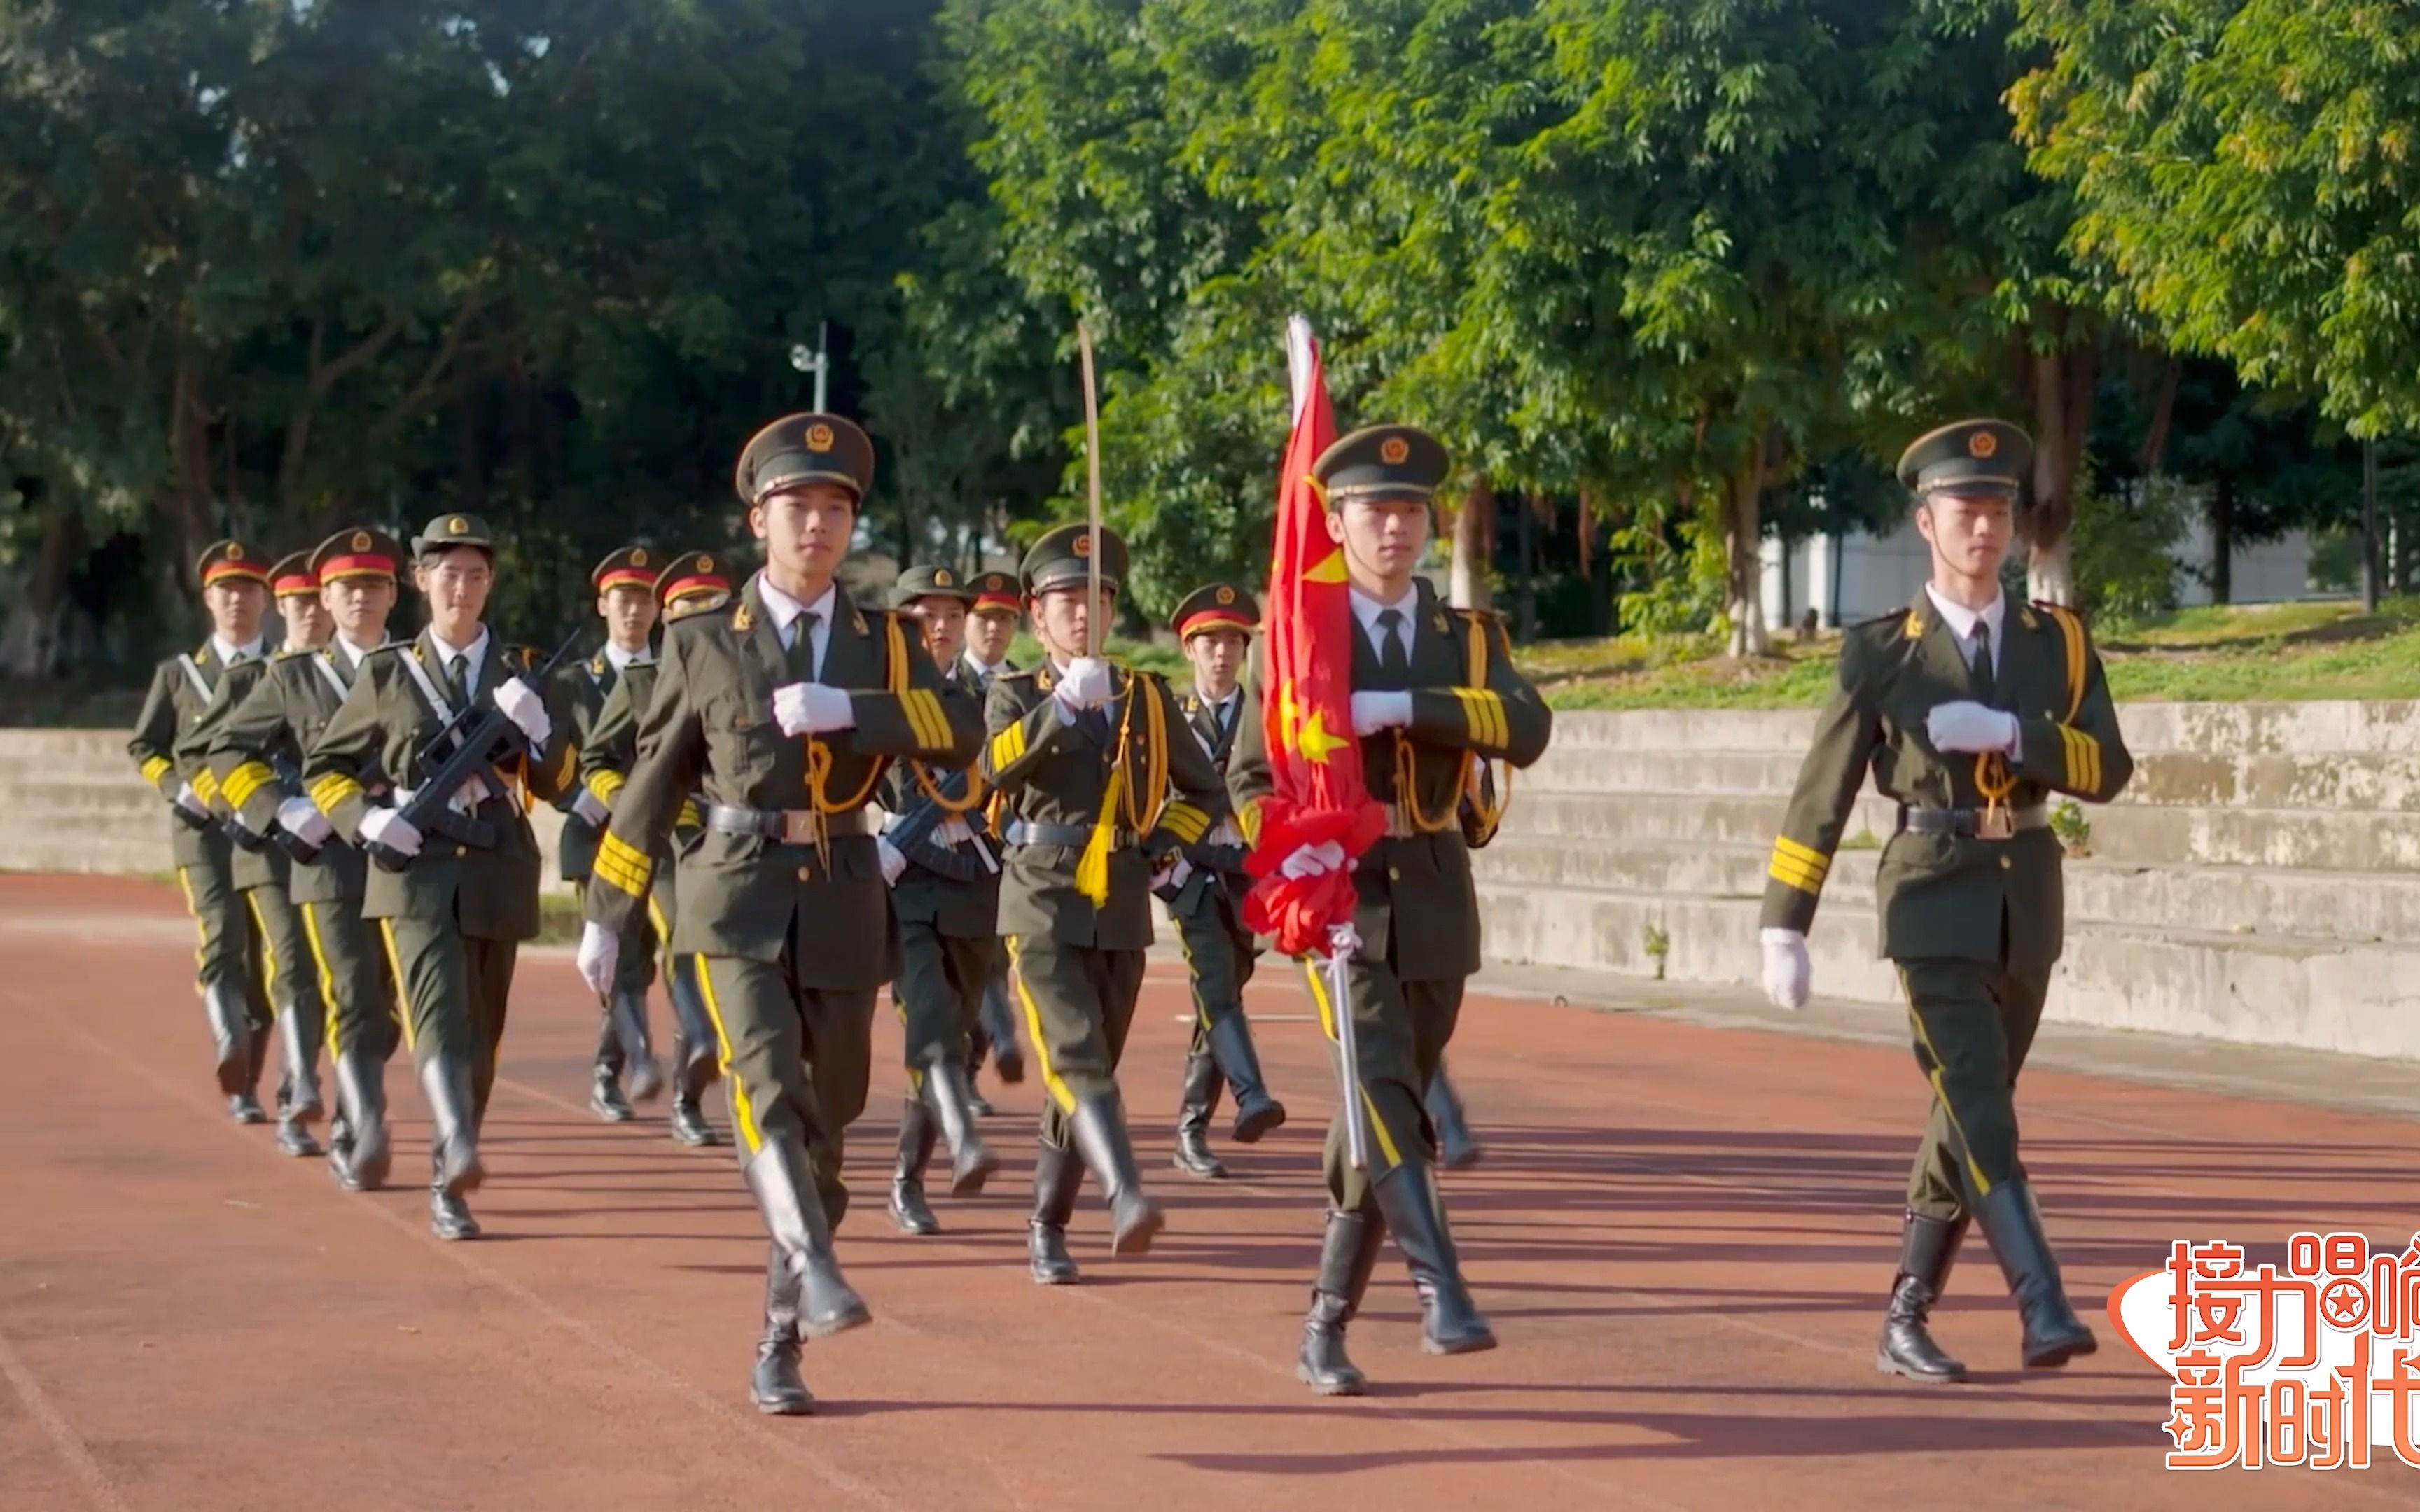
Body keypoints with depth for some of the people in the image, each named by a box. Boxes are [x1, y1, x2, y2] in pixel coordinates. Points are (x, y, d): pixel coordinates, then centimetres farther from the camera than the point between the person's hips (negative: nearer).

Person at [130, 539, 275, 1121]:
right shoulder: (178, 674, 10)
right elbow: (143, 747, 13)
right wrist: (180, 789, -5)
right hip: (204, 828, -1)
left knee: (264, 960, 5)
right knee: (221, 937, -24)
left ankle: (245, 1085, 17)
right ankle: (230, 1049, -43)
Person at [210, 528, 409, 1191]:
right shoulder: (294, 678, 7)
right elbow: (228, 751, 8)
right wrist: (284, 810, -6)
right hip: (332, 862, -2)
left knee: (386, 1007, 10)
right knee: (352, 1003, -12)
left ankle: (344, 1132, 27)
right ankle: (367, 1136, -20)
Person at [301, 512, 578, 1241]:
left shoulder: (524, 670, 9)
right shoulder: (386, 672, 6)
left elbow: (561, 783, 7)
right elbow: (323, 768, 11)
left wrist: (537, 728, -13)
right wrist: (367, 818, -7)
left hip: (499, 876, 3)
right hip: (416, 870, -3)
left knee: (481, 1037, 9)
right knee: (438, 1014, -23)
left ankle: (446, 1186, 23)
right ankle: (458, 1149, -43)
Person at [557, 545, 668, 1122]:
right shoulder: (573, 682, 9)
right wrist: (579, 798, -12)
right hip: (601, 837, -2)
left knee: (636, 961, 7)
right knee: (619, 956, -17)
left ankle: (606, 1078, 19)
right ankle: (641, 1058, -32)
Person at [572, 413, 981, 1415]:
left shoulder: (886, 644, 7)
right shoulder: (703, 644, 4)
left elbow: (962, 731, -10)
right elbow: (652, 783, 10)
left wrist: (845, 709, -23)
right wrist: (605, 916, 12)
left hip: (843, 903, 2)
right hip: (737, 897, -2)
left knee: (825, 1121, 7)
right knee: (766, 1085, -25)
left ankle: (778, 1347, 17)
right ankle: (816, 1273, -41)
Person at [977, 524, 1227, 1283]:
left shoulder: (1148, 697, 11)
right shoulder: (1015, 695, 4)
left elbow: (1205, 793, 19)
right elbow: (999, 767, -18)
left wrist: (1157, 847, 2)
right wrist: (1061, 705, -32)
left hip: (1123, 913, 4)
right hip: (1044, 909, -4)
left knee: (1090, 1071, 10)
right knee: (1075, 1058, -22)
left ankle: (1047, 1227, 24)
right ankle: (1126, 1199, -38)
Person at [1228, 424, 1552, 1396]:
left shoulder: (1468, 641, 7)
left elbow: (1527, 731, -12)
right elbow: (1251, 775, 4)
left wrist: (1403, 707, -23)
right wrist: (1287, 848, -17)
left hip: (1435, 901, 3)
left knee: (1388, 1112, 8)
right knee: (1383, 1091, -23)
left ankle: (1326, 1330, 18)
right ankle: (1442, 1295, -30)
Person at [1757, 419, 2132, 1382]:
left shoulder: (2059, 643, 5)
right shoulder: (1880, 653, -4)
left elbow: (2109, 771, -6)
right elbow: (1821, 795, -2)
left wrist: (2008, 733, -22)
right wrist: (1783, 931, -6)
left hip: (2026, 899, 4)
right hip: (1933, 899, -4)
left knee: (1967, 1118, 9)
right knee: (1980, 1112, -18)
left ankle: (1904, 1324, 19)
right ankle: (2044, 1312, -25)